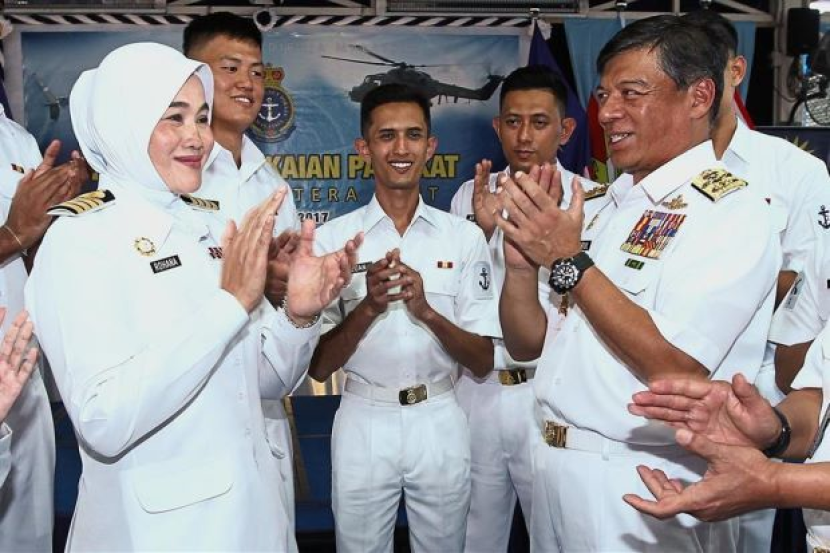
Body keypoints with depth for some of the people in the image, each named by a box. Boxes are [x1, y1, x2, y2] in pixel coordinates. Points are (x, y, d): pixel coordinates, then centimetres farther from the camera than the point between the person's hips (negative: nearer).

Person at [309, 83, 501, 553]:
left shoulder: (465, 237, -3)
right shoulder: (332, 238, -5)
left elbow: (483, 362, -3)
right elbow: (318, 366, -5)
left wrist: (427, 311, -21)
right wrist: (368, 308, -21)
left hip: (440, 425, 1)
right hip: (364, 425, 0)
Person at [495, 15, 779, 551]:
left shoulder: (730, 211, -12)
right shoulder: (602, 207, 8)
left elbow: (676, 369, -23)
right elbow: (527, 344, 8)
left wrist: (569, 261, -18)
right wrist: (521, 261, -9)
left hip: (640, 489, -7)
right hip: (556, 468, 7)